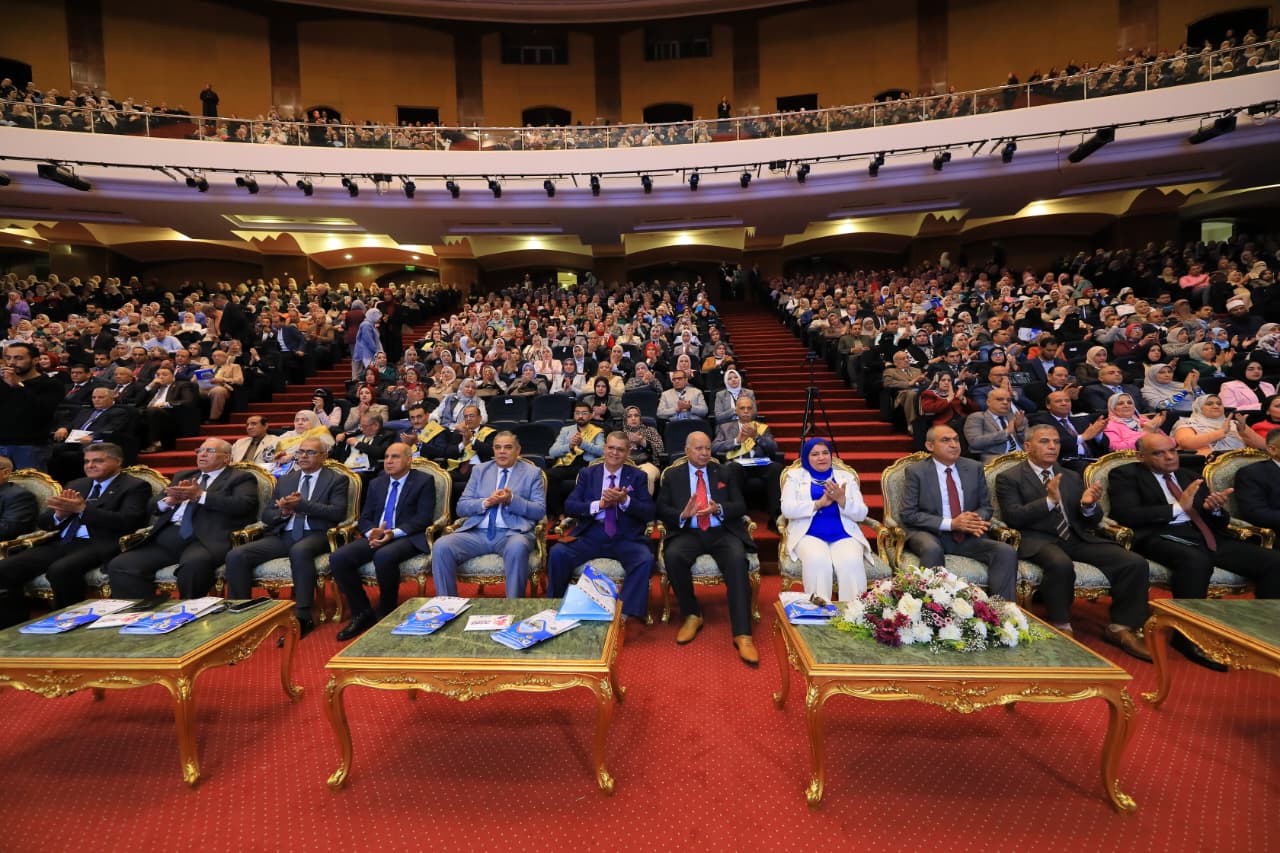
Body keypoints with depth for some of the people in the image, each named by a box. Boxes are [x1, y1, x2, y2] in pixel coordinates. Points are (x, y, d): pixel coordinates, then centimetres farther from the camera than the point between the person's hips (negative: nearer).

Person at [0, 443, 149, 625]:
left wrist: (82, 508, -15)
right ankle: (15, 625, -1)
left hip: (97, 545, -7)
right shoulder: (75, 485, 23)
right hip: (60, 543, 7)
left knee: (60, 570, -34)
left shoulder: (135, 486, 1)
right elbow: (43, 522, 20)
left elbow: (128, 522, -14)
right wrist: (60, 514, -4)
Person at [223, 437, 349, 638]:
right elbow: (266, 515, 18)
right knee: (236, 556, -17)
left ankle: (302, 617, -30)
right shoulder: (284, 480, 22)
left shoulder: (336, 480, 6)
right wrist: (283, 512, -5)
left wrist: (302, 504, -16)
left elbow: (338, 512, -8)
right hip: (282, 535, 5)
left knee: (300, 552, -39)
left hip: (315, 535, -5)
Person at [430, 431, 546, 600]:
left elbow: (540, 511, 0)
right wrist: (486, 502, -9)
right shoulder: (479, 470, 17)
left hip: (512, 533, -3)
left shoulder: (533, 473, 9)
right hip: (477, 532, 3)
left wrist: (512, 500, -15)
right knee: (441, 546, -24)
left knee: (517, 547, -38)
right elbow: (461, 507, 11)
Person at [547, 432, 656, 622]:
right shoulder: (587, 473, 12)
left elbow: (649, 513, 0)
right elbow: (569, 506, 2)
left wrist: (625, 500, -17)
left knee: (646, 559, -30)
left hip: (625, 539, -1)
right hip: (590, 536, 1)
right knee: (557, 553, -23)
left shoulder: (638, 476, 9)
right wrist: (598, 505, -14)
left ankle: (625, 612, -16)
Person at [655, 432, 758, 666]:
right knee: (672, 556, -33)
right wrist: (683, 514, -16)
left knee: (737, 560, -33)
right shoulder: (672, 475, 12)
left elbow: (740, 506, 6)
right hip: (688, 533, 0)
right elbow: (661, 509, 4)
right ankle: (692, 615, -9)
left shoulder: (726, 472, 13)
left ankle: (742, 635, -31)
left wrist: (719, 509, -15)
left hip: (722, 533, 0)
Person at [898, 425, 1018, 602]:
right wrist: (950, 524, -18)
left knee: (1007, 552, -19)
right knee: (932, 550, -36)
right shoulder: (916, 471, -4)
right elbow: (907, 514, -9)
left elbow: (986, 506, 14)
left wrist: (975, 519, -11)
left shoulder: (974, 468, 9)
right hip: (930, 534, -4)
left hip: (967, 536, 4)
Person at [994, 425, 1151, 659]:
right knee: (1061, 565, -37)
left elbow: (1093, 521, 16)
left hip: (1078, 538, 6)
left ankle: (1121, 629, 0)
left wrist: (1089, 505, -8)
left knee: (1136, 563, -15)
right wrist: (1049, 501, -20)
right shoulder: (1009, 478, 2)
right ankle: (1062, 629, -16)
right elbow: (1012, 517, -11)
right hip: (1039, 540, -6)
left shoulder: (1072, 477, 20)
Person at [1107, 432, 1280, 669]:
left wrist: (1215, 509, -2)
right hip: (1162, 538, -7)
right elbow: (1126, 515, -12)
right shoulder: (1126, 475, 4)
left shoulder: (1190, 476, 23)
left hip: (1205, 538, 7)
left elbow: (1219, 523, 22)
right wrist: (1178, 507, -11)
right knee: (1196, 560, -37)